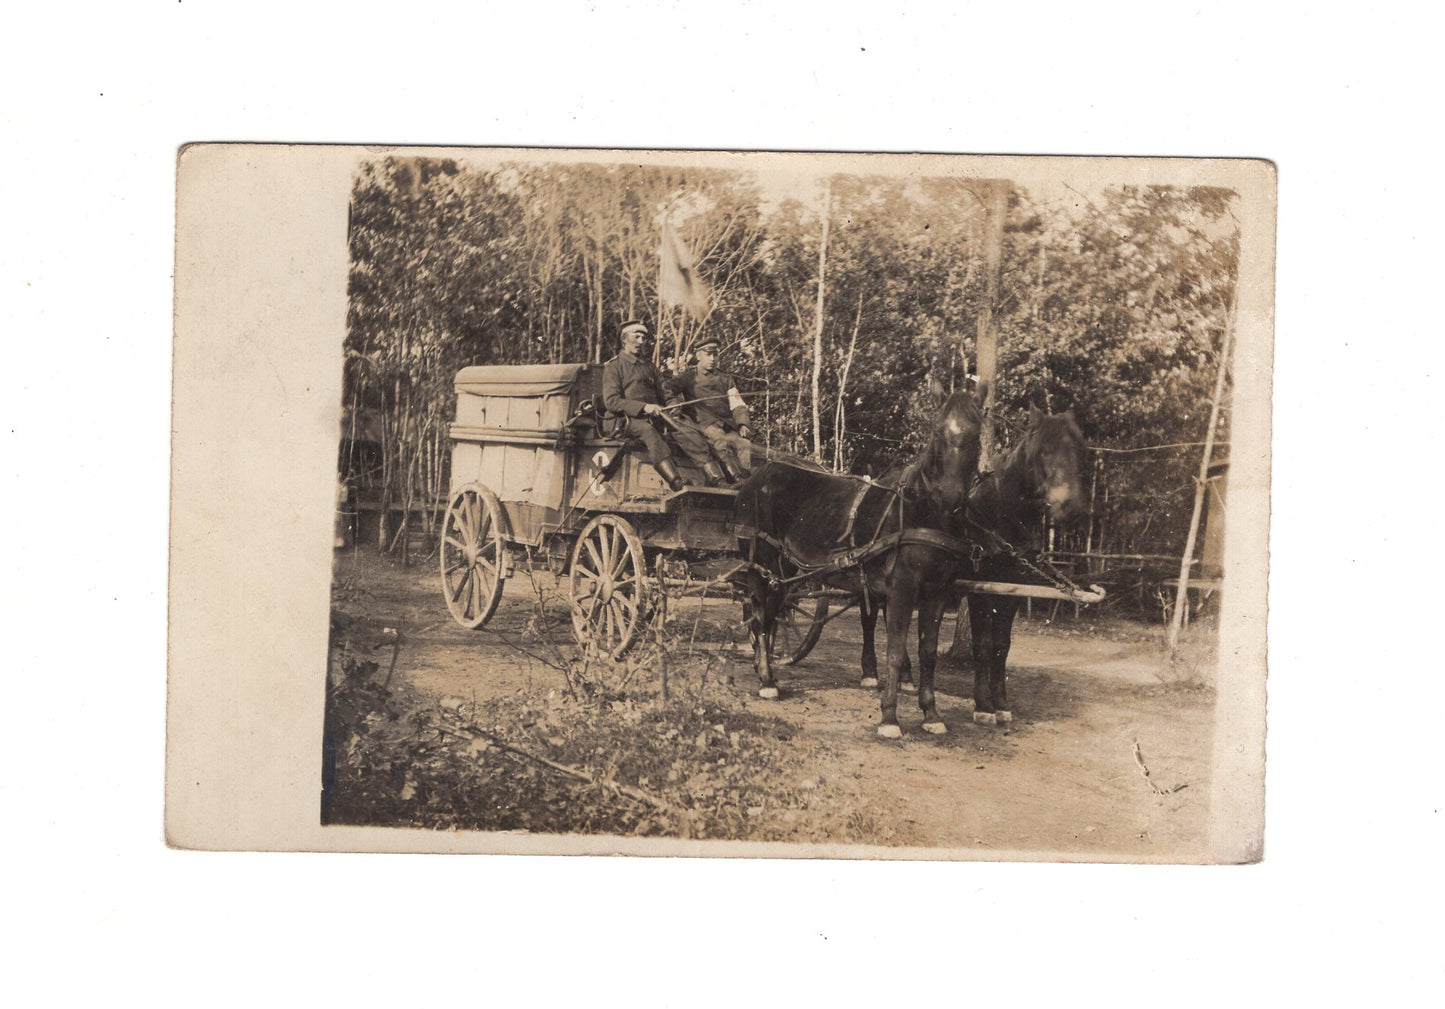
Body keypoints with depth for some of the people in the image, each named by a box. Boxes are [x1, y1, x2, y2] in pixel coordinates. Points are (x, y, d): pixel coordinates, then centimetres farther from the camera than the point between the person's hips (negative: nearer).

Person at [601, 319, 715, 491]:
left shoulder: (651, 367, 27)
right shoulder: (613, 366, 8)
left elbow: (664, 394, 25)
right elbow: (611, 401, -6)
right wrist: (643, 407, -17)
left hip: (656, 418, 5)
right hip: (630, 420, -5)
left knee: (686, 432, -25)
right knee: (648, 430, -40)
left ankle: (719, 482, -38)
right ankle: (676, 483, -57)